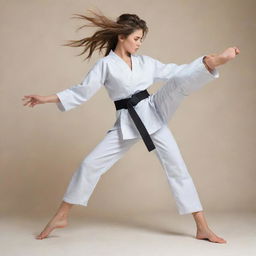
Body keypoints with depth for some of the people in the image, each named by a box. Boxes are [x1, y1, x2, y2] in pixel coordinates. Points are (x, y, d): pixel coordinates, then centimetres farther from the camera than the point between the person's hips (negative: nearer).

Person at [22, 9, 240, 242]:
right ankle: (61, 217, 10)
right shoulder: (105, 65, 0)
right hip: (127, 123, -2)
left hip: (153, 113, 3)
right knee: (91, 164, -6)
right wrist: (46, 99, -9)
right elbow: (81, 92, 0)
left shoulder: (145, 62, 9)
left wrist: (213, 61, 1)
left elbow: (177, 72, 9)